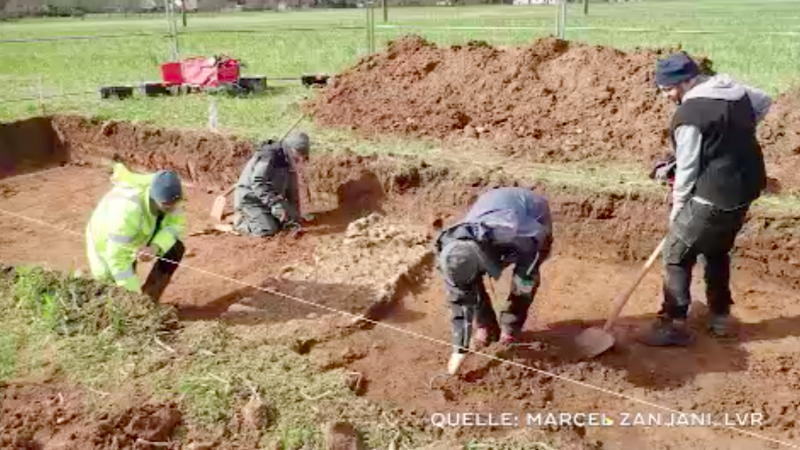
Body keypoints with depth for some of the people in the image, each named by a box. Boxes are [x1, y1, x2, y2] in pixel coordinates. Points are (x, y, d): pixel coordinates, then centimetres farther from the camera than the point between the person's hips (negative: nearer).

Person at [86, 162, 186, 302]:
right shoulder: (129, 211, -45)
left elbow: (174, 225, -20)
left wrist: (155, 248, -40)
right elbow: (117, 257, -39)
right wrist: (137, 294, -35)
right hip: (108, 242, -6)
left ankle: (149, 301, 1)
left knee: (175, 248, -11)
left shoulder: (168, 191, -30)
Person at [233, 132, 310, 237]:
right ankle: (241, 220, 3)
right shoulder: (269, 156, -24)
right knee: (268, 230, -20)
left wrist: (295, 218, 5)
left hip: (269, 201, 8)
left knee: (291, 219, 4)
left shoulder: (290, 164, 3)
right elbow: (257, 182, -33)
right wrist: (275, 204, -41)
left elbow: (292, 191, 9)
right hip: (250, 199, -8)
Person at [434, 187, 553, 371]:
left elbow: (539, 235, -22)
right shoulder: (450, 248, -31)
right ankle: (486, 326, 7)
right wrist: (459, 348, -19)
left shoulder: (510, 233, -47)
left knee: (525, 274, -22)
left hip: (533, 212, -2)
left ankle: (510, 329, 0)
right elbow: (458, 298, -21)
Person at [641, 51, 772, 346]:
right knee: (718, 251, 24)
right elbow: (764, 103, 27)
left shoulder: (688, 115, -20)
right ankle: (720, 316, 33)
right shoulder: (735, 89, 6)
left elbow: (687, 168, -15)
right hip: (745, 189, 9)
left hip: (713, 197, -9)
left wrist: (677, 206, -1)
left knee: (676, 256, 2)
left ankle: (674, 325, 4)